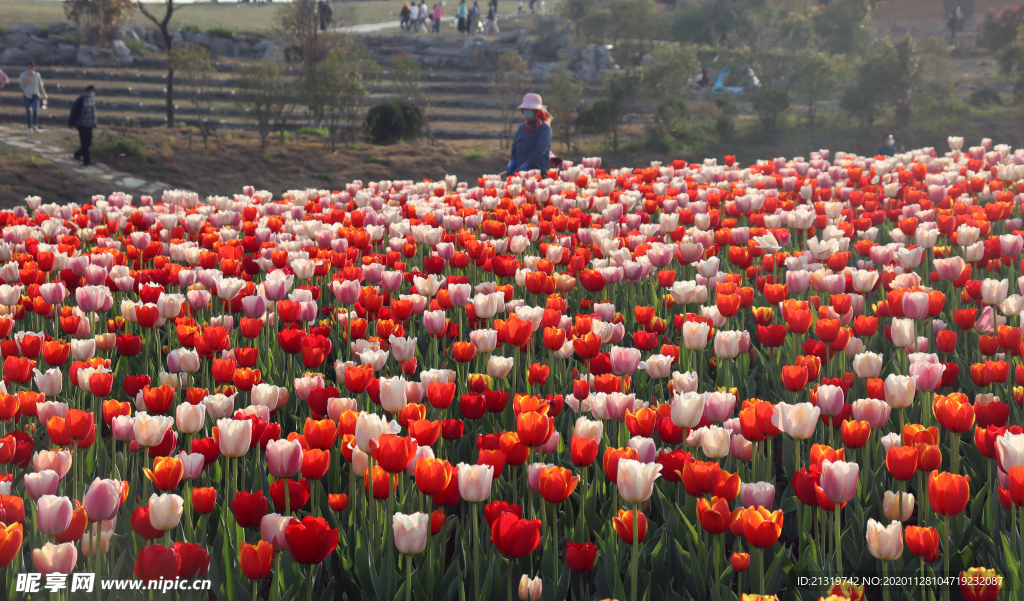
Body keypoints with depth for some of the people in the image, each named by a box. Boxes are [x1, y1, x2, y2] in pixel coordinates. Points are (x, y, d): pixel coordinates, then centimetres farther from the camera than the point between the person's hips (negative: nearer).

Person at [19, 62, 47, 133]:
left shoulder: (37, 75, 3)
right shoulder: (23, 75, -2)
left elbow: (40, 85, 12)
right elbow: (24, 84, -17)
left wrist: (44, 94, 7)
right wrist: (29, 76, -20)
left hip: (35, 95, 0)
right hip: (27, 96, 0)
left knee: (35, 111, -16)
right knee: (28, 113, 1)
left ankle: (35, 126, 3)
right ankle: (30, 127, 15)